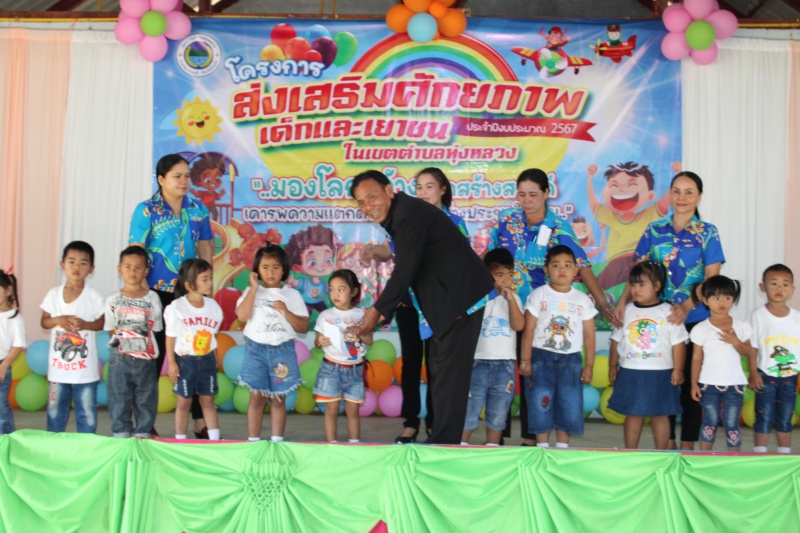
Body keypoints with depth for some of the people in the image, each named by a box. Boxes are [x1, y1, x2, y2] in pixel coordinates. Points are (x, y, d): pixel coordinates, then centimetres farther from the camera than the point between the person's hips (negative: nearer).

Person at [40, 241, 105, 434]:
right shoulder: (53, 294, 2)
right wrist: (58, 320, -13)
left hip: (85, 367, -2)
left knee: (87, 411, 5)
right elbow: (44, 322, 7)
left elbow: (102, 323, 0)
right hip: (58, 365, 3)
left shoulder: (94, 297, -5)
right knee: (55, 409, 13)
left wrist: (85, 324, -19)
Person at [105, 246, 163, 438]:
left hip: (146, 359, 0)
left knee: (146, 399, 7)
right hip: (120, 358, 0)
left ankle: (142, 434, 17)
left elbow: (154, 329, 3)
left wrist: (140, 342, -6)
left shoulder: (152, 298, 2)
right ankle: (120, 434, 16)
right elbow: (112, 330, 6)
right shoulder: (113, 300, 3)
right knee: (119, 399, 6)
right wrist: (121, 340, -6)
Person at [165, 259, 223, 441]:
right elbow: (171, 337, -8)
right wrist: (171, 362, -10)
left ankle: (215, 439, 15)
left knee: (207, 400, 11)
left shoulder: (213, 306, 0)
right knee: (184, 402, 7)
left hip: (207, 359, 4)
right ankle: (180, 440, 17)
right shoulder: (176, 307, -13)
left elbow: (213, 335, 7)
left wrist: (214, 359, 9)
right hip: (185, 360, -3)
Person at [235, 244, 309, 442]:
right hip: (256, 349, 0)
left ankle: (277, 441, 13)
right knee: (257, 398, 2)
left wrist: (286, 312, -13)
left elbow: (303, 327, 2)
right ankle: (253, 441, 11)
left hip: (283, 351, 1)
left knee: (278, 399, 5)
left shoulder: (292, 295, 6)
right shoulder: (251, 292, 5)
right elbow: (242, 316, -13)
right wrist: (254, 288, -9)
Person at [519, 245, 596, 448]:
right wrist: (525, 360, -7)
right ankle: (542, 446, 9)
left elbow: (589, 335, 7)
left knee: (570, 405, 0)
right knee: (541, 403, -1)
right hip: (541, 357, -2)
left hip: (571, 359, 2)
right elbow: (528, 330, -2)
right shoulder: (538, 295, 0)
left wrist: (589, 365, 3)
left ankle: (562, 446, 13)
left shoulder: (583, 300, 6)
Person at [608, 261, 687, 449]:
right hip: (630, 374, 2)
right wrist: (612, 366, 8)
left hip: (660, 375, -2)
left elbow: (678, 343, -3)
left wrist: (677, 370, -7)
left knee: (659, 414, 8)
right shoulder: (627, 311, 5)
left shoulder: (668, 312, -3)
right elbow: (616, 341, 10)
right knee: (632, 414, 9)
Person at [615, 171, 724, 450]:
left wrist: (687, 306, -23)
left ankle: (688, 443, 15)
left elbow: (711, 278, -8)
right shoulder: (654, 230, 5)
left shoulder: (707, 233, -2)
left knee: (690, 380, 4)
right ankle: (667, 440, 20)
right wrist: (623, 301, -11)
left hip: (695, 319, -2)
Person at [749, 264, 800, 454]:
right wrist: (753, 373, -10)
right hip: (766, 376, -2)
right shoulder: (758, 315, -5)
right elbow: (752, 347, -6)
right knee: (764, 418, 2)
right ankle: (759, 454, 11)